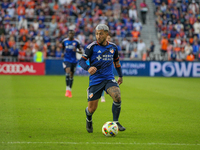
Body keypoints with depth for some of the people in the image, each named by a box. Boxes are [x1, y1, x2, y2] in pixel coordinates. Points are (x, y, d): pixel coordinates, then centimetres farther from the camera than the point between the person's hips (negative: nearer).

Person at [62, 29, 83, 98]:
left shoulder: (76, 42, -2)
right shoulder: (64, 41, 2)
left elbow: (81, 51, 1)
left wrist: (76, 51, -19)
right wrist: (63, 53, 1)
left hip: (74, 60, 1)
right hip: (67, 60, -1)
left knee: (71, 76, 9)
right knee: (67, 72, -23)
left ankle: (70, 90, 23)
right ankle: (67, 89, -22)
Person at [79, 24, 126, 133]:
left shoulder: (113, 47, 8)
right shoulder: (92, 47, -5)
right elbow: (81, 61, -7)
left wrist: (120, 76, 31)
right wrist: (88, 68, -27)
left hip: (109, 79, 2)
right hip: (95, 80, -2)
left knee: (117, 96, -27)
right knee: (92, 109, -2)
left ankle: (115, 122, -8)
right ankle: (89, 120, 36)